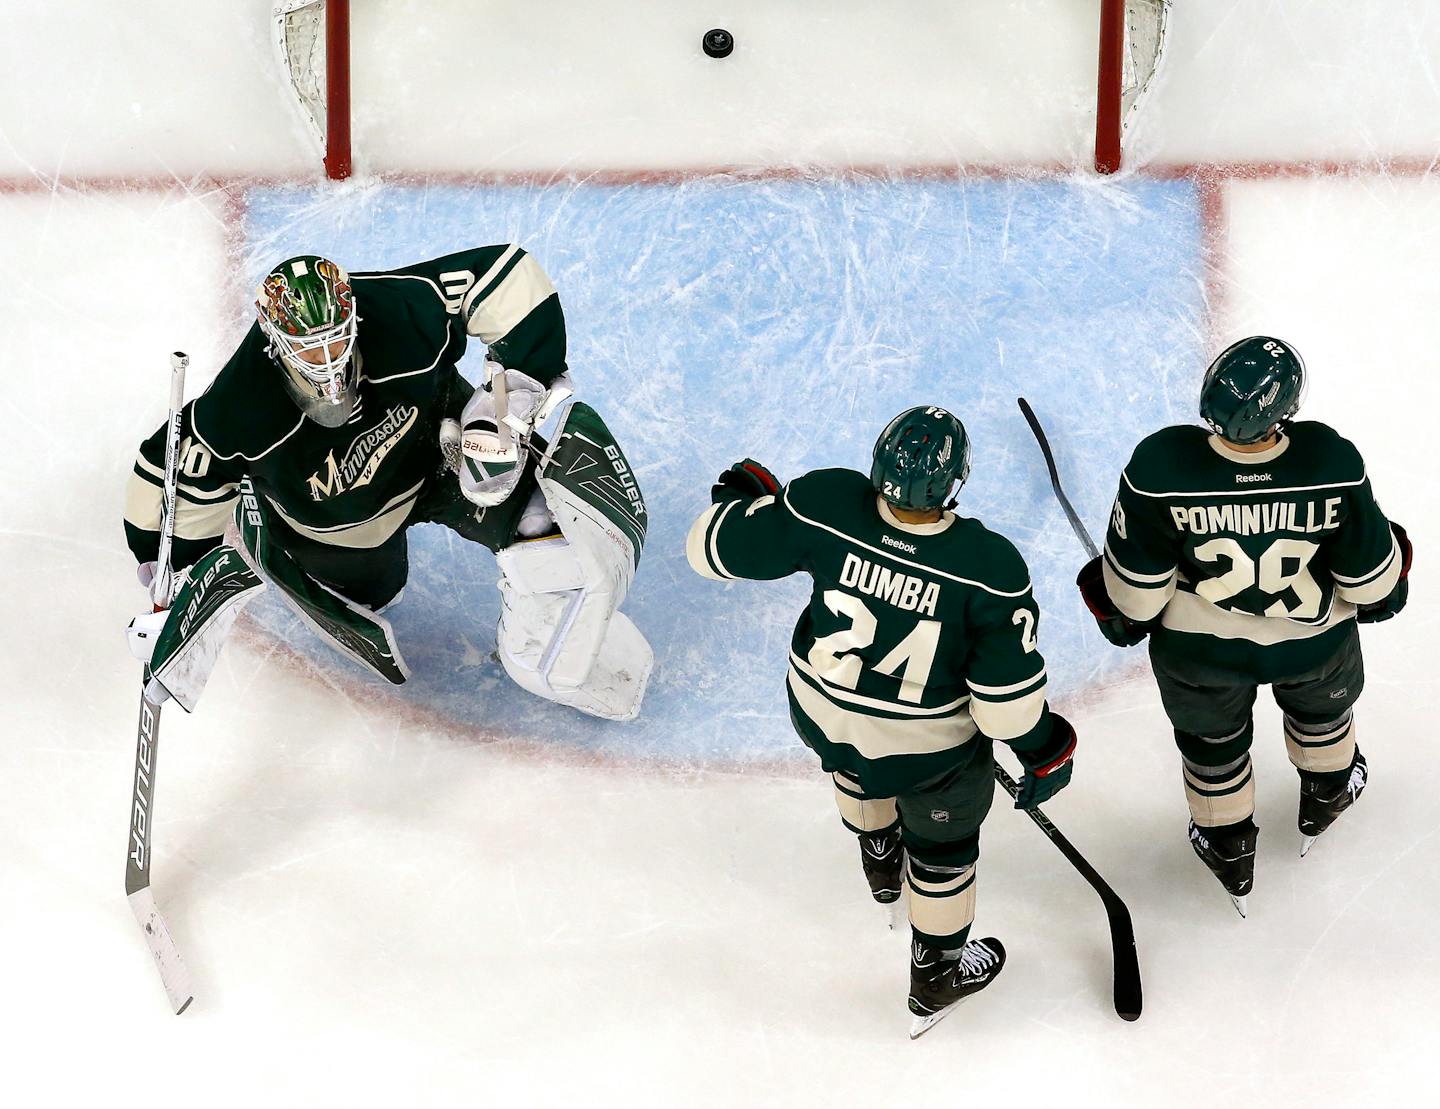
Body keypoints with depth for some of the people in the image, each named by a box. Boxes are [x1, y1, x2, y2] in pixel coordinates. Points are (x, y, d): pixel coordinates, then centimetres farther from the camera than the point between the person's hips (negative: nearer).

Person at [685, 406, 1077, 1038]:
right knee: (944, 838, 26)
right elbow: (1008, 689, -22)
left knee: (857, 761, 39)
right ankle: (937, 977, 48)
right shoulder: (989, 569, -32)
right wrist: (1046, 751, -2)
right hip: (928, 746, -3)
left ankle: (880, 859, 69)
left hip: (820, 711, 3)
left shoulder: (823, 505, -28)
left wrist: (743, 491, 8)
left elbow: (718, 548, -14)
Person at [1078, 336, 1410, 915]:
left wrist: (1124, 618, 3)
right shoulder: (1332, 463, -31)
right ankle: (1327, 793, 64)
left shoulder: (1161, 467, -34)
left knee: (1212, 737, 29)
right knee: (1323, 705, 35)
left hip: (1198, 648, -1)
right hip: (1315, 640, 1)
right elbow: (1370, 572, -15)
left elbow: (1135, 586, -19)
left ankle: (1229, 853, 51)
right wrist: (1383, 594, 8)